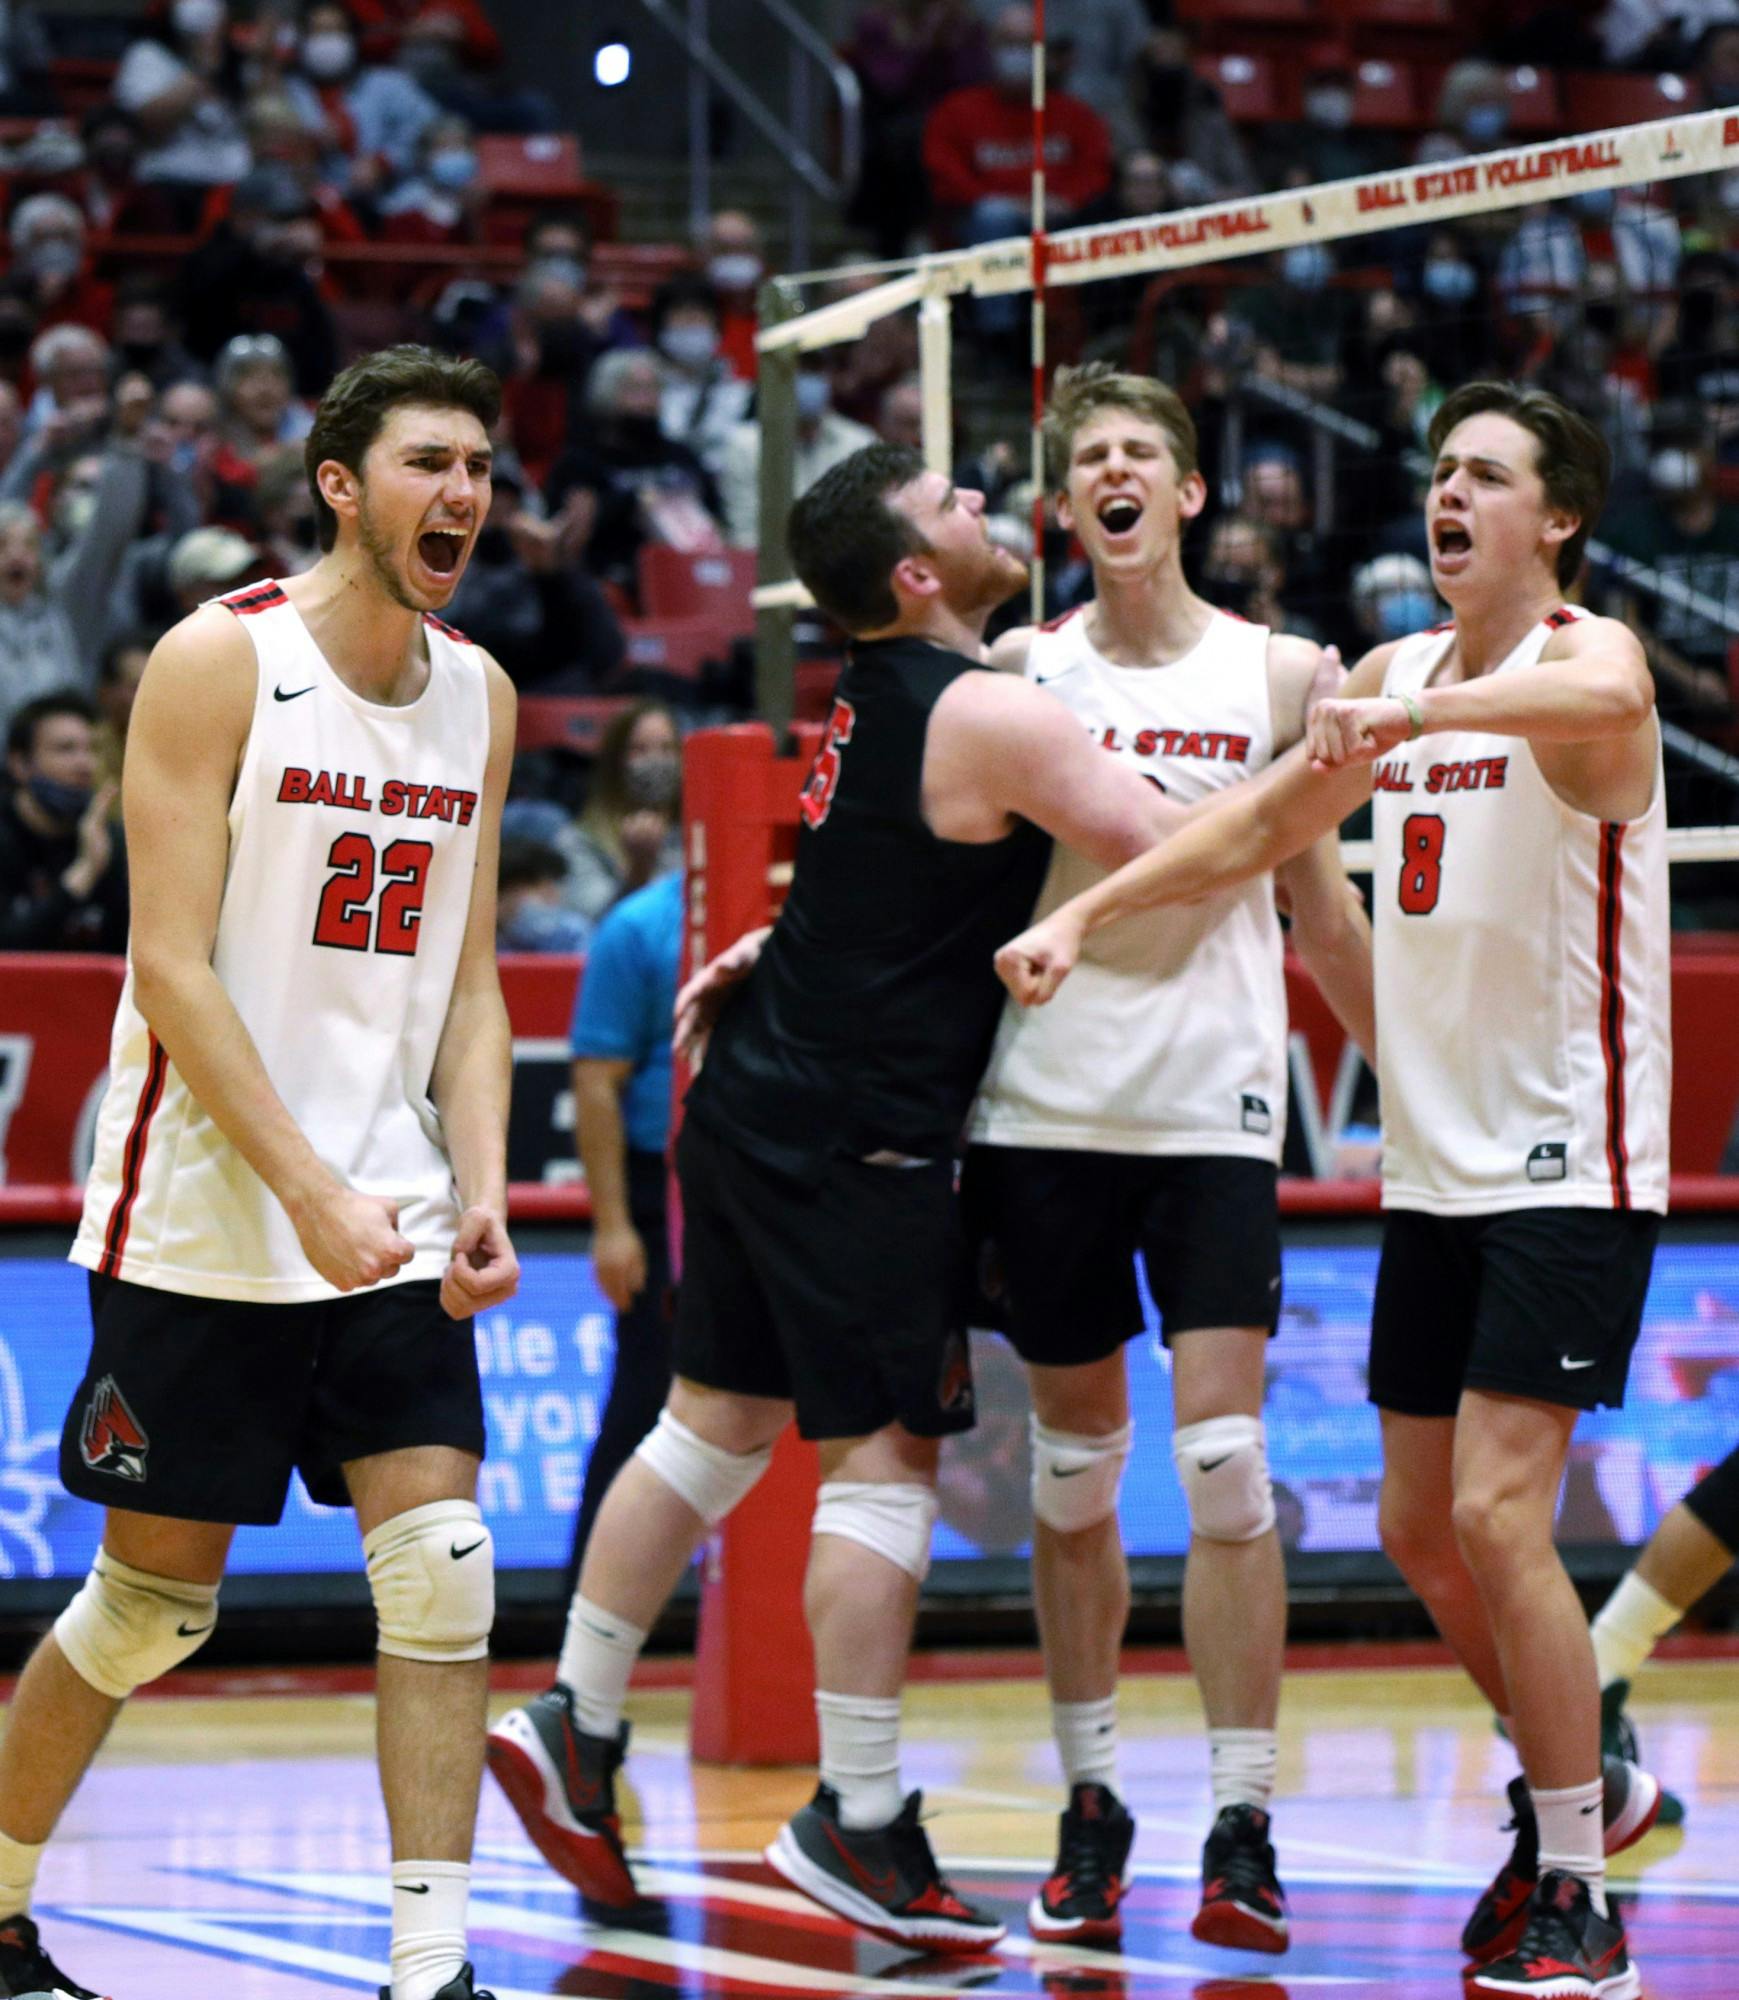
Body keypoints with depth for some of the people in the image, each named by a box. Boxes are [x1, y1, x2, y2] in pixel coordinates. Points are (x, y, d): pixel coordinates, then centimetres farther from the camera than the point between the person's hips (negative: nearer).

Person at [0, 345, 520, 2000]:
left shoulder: (479, 696, 8)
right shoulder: (221, 662, -10)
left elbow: (467, 984, 12)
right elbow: (170, 966, -15)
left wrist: (482, 1193, -3)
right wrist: (310, 1192, -22)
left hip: (389, 1227, 5)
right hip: (202, 1225, -5)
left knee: (442, 1574, -7)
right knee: (154, 1600, 4)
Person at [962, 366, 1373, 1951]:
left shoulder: (1279, 673, 4)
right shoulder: (1017, 669, 4)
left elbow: (1316, 901, 13)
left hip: (1215, 1107, -1)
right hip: (1048, 1107, 1)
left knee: (1224, 1465, -9)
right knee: (1075, 1473, 8)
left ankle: (1243, 1831, -5)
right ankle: (1091, 1806, 19)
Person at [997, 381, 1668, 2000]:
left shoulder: (1588, 655, -13)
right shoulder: (1395, 675, 11)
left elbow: (1602, 697, -39)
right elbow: (1257, 828, 23)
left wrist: (1420, 714, -54)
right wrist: (1080, 914, 14)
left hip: (1572, 1172, -8)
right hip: (1435, 1171, 8)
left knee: (1496, 1513, -15)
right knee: (1419, 1528, 12)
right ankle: (1582, 1787, 33)